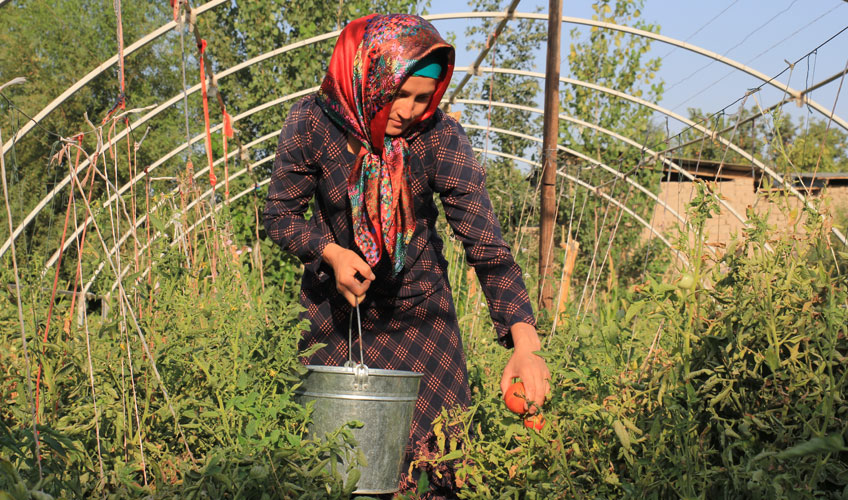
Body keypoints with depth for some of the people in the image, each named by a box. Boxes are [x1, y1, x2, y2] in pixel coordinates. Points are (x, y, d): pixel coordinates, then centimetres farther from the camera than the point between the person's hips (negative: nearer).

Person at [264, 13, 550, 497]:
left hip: (417, 310, 0)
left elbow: (488, 247, -27)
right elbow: (282, 213, -7)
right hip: (333, 308, 1)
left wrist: (526, 343, -39)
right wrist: (332, 252, -27)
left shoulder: (442, 138, -24)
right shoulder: (311, 124, -21)